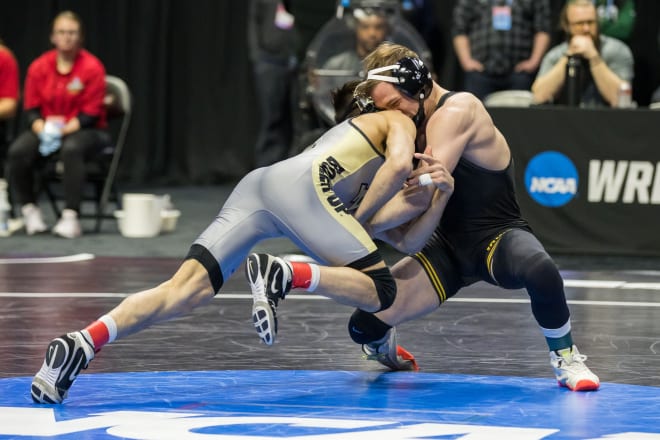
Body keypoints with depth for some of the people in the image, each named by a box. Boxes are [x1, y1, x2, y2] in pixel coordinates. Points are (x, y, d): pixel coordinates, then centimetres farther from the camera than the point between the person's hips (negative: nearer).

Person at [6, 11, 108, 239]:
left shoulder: (92, 67, -7)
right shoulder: (39, 67, 3)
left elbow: (91, 113, -9)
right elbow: (31, 108, 5)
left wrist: (63, 129, -22)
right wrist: (42, 128, -17)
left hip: (84, 130, -3)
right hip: (46, 129, 3)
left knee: (71, 149, -39)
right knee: (18, 151, -26)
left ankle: (71, 216, -36)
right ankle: (29, 210, -12)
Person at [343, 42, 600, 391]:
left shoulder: (456, 112, -20)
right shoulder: (422, 121, 8)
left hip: (498, 236, -7)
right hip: (448, 245, 7)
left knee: (539, 271, -43)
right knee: (364, 326, -5)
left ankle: (565, 359, -17)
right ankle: (385, 347, 34)